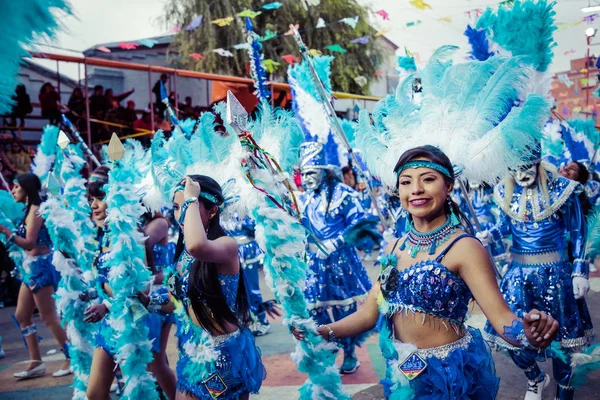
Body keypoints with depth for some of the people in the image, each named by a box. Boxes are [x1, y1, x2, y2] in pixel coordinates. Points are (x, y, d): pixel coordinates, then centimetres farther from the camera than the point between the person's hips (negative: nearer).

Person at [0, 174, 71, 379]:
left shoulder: (35, 210, -14)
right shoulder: (29, 209, 14)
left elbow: (30, 243, -22)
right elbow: (25, 241, 10)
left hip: (39, 265, -10)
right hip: (32, 266, 10)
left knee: (48, 317, -4)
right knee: (22, 315, 13)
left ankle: (72, 359, 6)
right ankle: (36, 363, 19)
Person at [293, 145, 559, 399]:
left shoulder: (463, 247, -17)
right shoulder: (395, 249, 1)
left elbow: (501, 317, -23)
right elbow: (370, 312, 4)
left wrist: (528, 335, -44)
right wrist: (323, 332, -8)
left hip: (450, 372, -6)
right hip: (404, 373, 6)